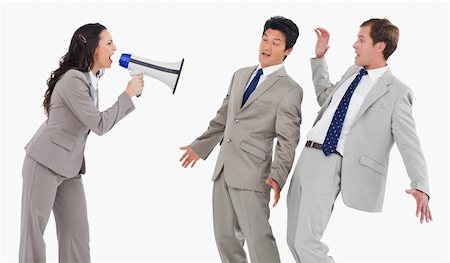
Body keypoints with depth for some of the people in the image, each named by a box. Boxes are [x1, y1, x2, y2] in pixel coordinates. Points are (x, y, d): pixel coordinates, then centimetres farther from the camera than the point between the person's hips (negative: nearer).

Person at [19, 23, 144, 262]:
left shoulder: (91, 79, 8)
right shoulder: (73, 80, -19)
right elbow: (99, 125, -19)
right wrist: (129, 94, -14)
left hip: (70, 168, 9)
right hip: (45, 163, -9)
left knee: (77, 231, 5)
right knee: (33, 229, 0)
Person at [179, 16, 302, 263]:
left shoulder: (291, 90, -6)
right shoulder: (240, 75, 16)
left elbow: (287, 140, -11)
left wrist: (277, 176, -23)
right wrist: (200, 146, 24)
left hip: (252, 174, -7)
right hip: (223, 169, 7)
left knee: (258, 237, -11)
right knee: (224, 235, 13)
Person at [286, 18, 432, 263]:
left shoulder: (396, 92, -8)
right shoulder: (353, 72, 15)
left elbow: (410, 144, -13)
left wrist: (421, 187, -27)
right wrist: (319, 57, 29)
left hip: (331, 165, -8)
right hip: (307, 157, 8)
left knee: (306, 241, -18)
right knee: (294, 239, 12)